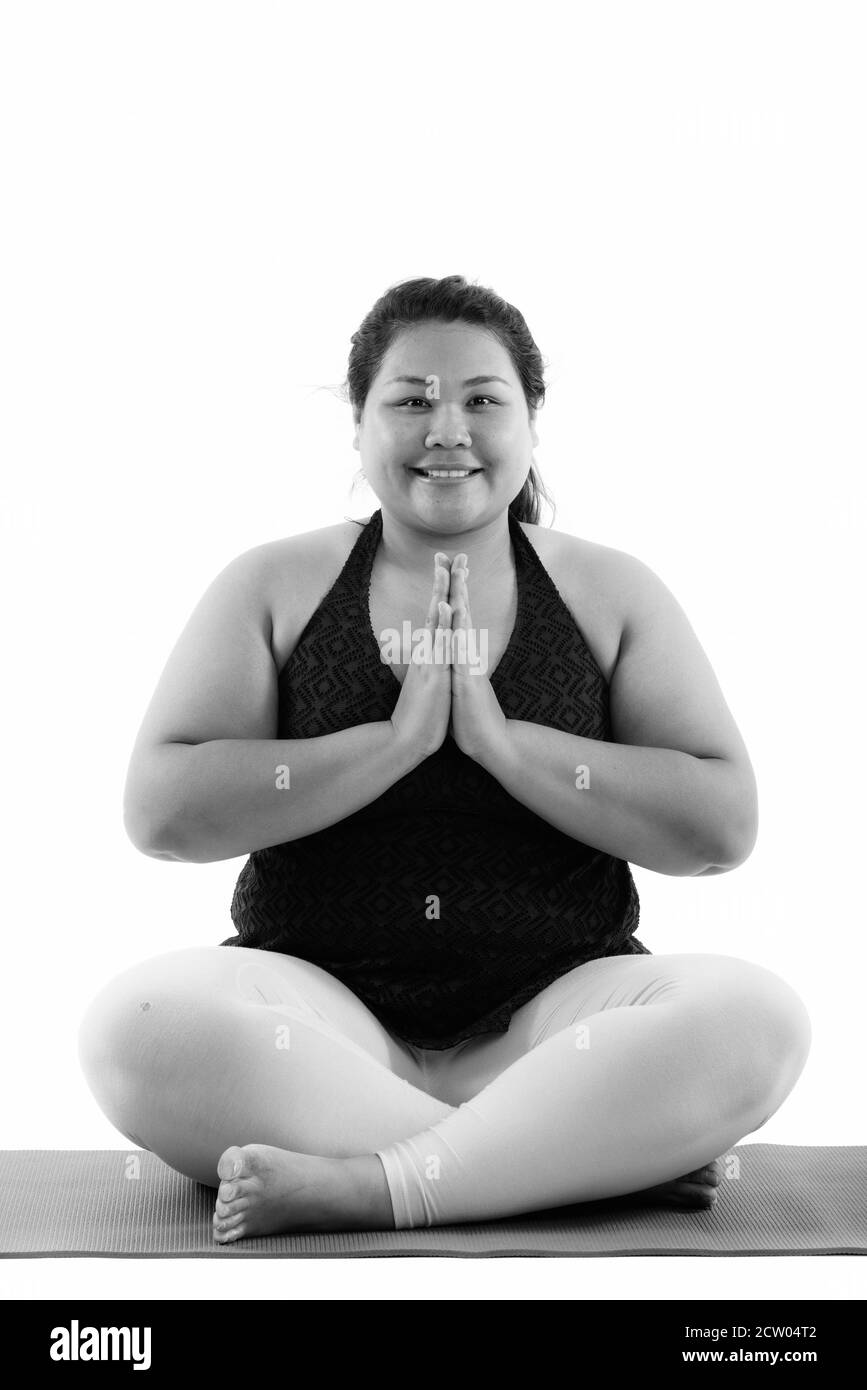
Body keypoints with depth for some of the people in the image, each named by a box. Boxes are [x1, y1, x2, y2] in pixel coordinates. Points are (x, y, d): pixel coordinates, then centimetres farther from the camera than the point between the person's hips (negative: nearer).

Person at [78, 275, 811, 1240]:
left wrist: (501, 738, -11)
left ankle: (364, 1186, -29)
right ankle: (614, 1153, -28)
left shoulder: (609, 593, 7)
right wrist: (399, 737, -12)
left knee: (756, 1015, -27)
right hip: (321, 1007, 0)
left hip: (549, 1014, 1)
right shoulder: (276, 587, 6)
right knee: (137, 1021, -31)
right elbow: (159, 810, -5)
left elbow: (723, 826, -2)